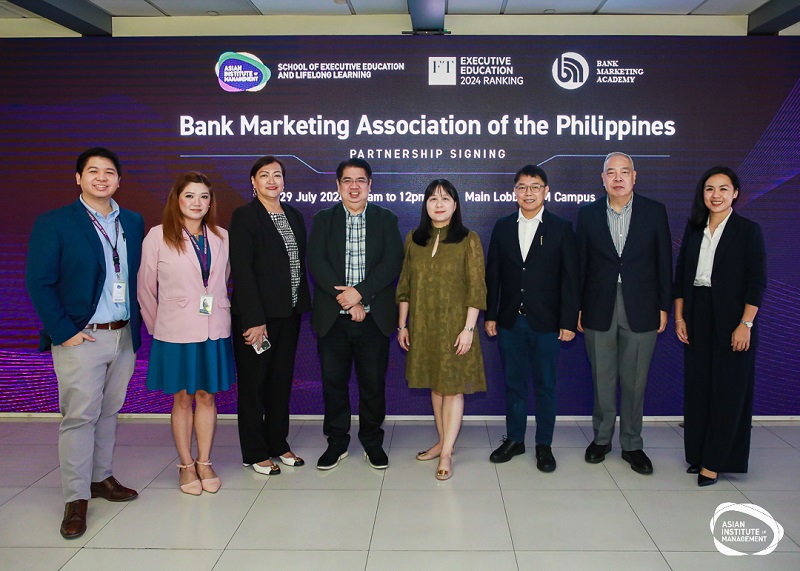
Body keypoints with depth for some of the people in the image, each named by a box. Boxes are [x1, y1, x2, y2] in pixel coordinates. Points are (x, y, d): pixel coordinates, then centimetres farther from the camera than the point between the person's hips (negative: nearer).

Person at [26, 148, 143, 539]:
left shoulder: (133, 223, 9)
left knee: (108, 412, 15)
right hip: (80, 338, -4)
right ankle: (76, 499, 10)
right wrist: (64, 331, -13)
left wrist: (138, 321, 5)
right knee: (79, 417, 0)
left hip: (124, 336, 5)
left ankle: (101, 478, 30)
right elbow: (39, 283, -8)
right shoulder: (53, 223, -4)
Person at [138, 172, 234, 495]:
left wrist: (219, 314, 8)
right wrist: (156, 327, 4)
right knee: (182, 398, 8)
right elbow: (146, 288, 0)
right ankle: (186, 465, 22)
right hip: (176, 332, -2)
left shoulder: (221, 237, 4)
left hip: (214, 330, 3)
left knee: (207, 396, 10)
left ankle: (204, 463, 23)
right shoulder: (158, 236, -5)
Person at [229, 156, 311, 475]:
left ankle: (278, 444, 28)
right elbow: (241, 269, -14)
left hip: (289, 313, 6)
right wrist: (254, 320, -19)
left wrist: (302, 306, 8)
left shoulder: (294, 216, 12)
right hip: (256, 315, -6)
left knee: (281, 381, 15)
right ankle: (255, 453, 16)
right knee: (253, 383, 5)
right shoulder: (245, 216, -8)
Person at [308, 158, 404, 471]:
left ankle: (372, 441, 25)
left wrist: (359, 292, -17)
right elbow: (316, 263, -5)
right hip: (333, 318, 1)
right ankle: (337, 442, 24)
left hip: (374, 317, 0)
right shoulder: (323, 219, 7)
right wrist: (346, 300, -14)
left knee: (374, 383, 7)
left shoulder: (386, 219, 6)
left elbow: (392, 263, -6)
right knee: (333, 382, 7)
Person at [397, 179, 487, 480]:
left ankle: (446, 453, 5)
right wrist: (402, 325, 7)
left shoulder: (468, 240, -5)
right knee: (435, 384, 13)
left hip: (454, 324, -4)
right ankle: (443, 441, 26)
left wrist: (468, 328, -15)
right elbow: (405, 285, 9)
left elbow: (476, 289, -8)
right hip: (423, 325, 4)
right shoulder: (413, 239, 6)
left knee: (453, 386, 0)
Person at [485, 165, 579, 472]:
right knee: (513, 383, 12)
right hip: (510, 321, 3)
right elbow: (493, 274, 7)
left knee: (545, 385, 7)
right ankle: (514, 439, 26)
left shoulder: (561, 228, -2)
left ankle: (544, 444, 20)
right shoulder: (502, 227, 6)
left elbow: (570, 278, -4)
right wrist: (490, 315, 3)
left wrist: (569, 321, -8)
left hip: (546, 322, -2)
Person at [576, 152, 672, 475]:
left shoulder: (654, 212, 2)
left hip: (640, 310, 0)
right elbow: (580, 264, 4)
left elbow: (664, 262, 3)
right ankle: (601, 438, 26)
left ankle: (632, 445, 21)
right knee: (602, 379, 10)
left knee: (635, 381, 6)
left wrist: (664, 306, 0)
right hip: (599, 309, 1)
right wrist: (577, 308, 2)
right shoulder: (588, 214, 3)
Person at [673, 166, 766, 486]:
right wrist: (679, 317, 4)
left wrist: (746, 325, -15)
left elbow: (757, 282, -8)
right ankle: (697, 454, 21)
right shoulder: (693, 230, 9)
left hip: (731, 320, -4)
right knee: (697, 387, 9)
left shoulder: (748, 231, -4)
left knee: (728, 390, 2)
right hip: (697, 318, 4)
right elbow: (680, 276, 10)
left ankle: (714, 462, 9)